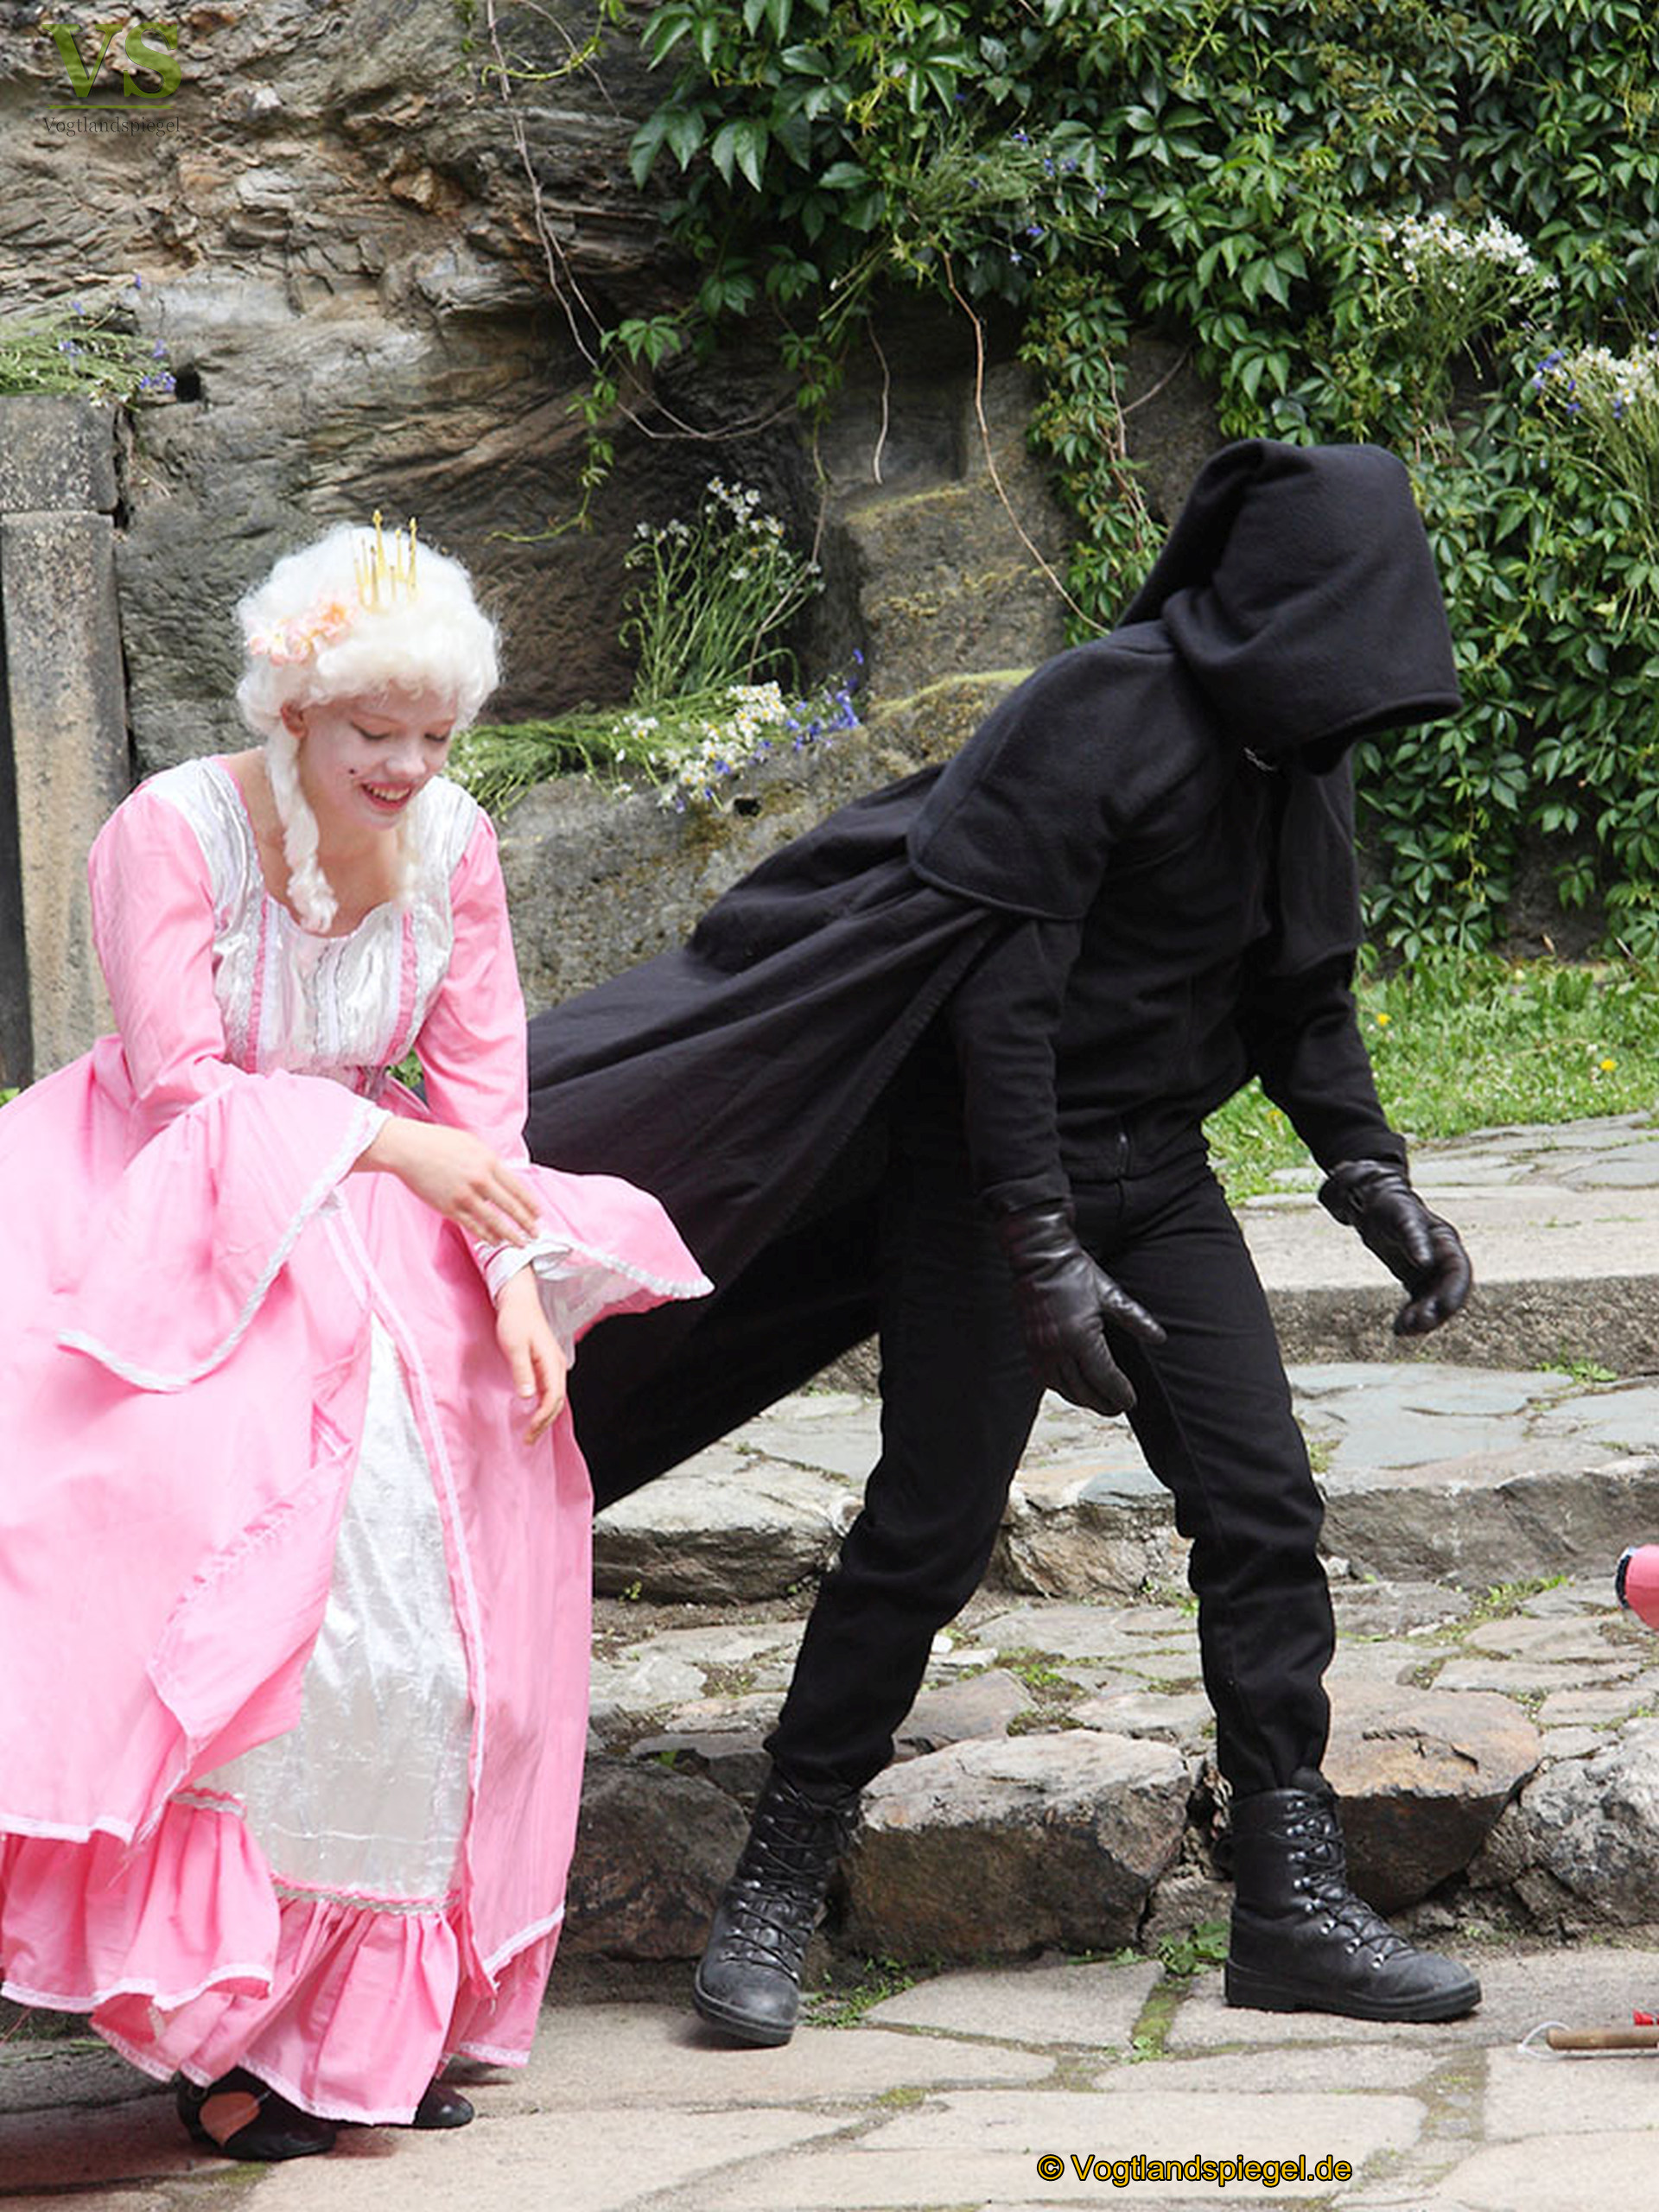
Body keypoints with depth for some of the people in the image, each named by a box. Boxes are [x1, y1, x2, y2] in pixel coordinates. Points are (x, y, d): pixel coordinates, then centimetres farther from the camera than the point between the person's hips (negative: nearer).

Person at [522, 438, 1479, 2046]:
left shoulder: (1300, 760, 6)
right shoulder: (1095, 715, -19)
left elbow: (1303, 1001, 18)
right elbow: (1000, 991, -22)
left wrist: (1375, 1186, 5)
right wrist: (1043, 1254, -25)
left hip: (1155, 1180, 7)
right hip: (988, 1173, -7)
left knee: (1262, 1505, -1)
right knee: (931, 1527, -7)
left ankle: (1293, 1906, 5)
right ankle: (774, 1893, 6)